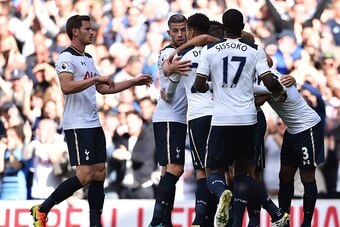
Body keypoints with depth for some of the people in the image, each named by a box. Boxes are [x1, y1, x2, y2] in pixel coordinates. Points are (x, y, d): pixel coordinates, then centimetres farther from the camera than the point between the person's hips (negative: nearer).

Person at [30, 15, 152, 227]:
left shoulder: (88, 59, 19)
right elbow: (66, 87, -25)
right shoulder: (66, 58, -10)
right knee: (85, 175, -14)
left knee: (99, 173, 5)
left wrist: (134, 82, 24)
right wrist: (95, 78, -25)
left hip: (94, 124, 9)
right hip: (77, 126, -9)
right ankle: (42, 210, -5)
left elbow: (103, 88, 27)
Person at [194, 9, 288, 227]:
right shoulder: (255, 50, 3)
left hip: (221, 119, -1)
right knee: (241, 171, 16)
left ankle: (222, 194, -27)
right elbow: (269, 82, -5)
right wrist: (280, 89, 17)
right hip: (247, 119, 1)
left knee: (214, 170, 8)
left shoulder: (209, 50, 3)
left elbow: (199, 85, 1)